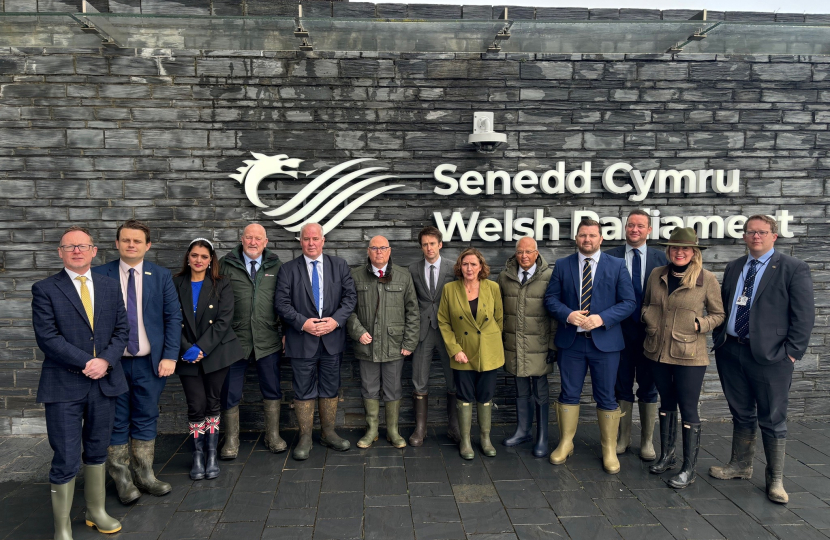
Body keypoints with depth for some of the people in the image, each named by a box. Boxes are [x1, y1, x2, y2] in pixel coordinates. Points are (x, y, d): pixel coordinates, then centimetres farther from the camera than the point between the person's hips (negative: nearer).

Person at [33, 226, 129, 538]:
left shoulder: (110, 287, 9)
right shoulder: (45, 289, -3)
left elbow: (121, 330, 7)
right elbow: (47, 337, -11)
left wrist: (105, 361, -10)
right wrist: (86, 364, -16)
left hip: (105, 382, 4)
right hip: (64, 386, -4)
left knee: (97, 452, 17)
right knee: (66, 461, -1)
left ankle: (96, 511, 32)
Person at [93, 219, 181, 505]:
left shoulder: (161, 275, 3)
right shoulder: (99, 275, -1)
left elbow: (173, 317, 2)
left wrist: (170, 356, -5)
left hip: (149, 362, 1)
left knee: (146, 419, 11)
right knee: (117, 422, 8)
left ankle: (144, 475, 25)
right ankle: (122, 478, 23)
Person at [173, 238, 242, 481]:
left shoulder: (221, 284, 1)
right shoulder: (176, 284, 4)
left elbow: (224, 320, -6)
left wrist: (202, 348, -13)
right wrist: (187, 349, -12)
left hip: (216, 352, 0)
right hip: (188, 356, 1)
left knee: (212, 404, 4)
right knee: (196, 406, -2)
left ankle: (211, 455, 15)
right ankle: (198, 455, 16)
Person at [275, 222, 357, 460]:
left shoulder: (339, 266, 5)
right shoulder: (288, 269, 1)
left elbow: (350, 296, 0)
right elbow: (281, 303, -5)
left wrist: (335, 320, -13)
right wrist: (303, 323, -17)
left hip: (332, 339, 2)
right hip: (302, 340, -2)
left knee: (330, 389, 12)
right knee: (303, 391, 6)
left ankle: (329, 434, 27)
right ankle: (305, 438, 19)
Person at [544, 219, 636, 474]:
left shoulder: (617, 266, 1)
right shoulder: (562, 265, 5)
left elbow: (629, 302, -3)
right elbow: (550, 298, 3)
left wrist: (602, 318, -17)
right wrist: (567, 314, -16)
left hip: (605, 341, -1)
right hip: (570, 340, 1)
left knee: (606, 398, 7)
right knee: (569, 395, 10)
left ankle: (609, 450, 22)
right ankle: (565, 443, 27)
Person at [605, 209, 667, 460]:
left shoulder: (661, 258, 2)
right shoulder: (610, 257, 0)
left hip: (651, 331, 0)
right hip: (620, 329, 0)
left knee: (648, 388, 9)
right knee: (622, 386, 10)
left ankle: (647, 441, 22)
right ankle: (623, 437, 24)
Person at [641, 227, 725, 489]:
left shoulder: (707, 279, -7)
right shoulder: (656, 275, 4)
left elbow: (718, 314, 1)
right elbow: (646, 305, 17)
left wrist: (700, 325, -14)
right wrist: (647, 318, -2)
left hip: (689, 355, -4)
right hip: (657, 351, 4)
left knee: (688, 409, 2)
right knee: (666, 403, 18)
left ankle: (688, 469, 14)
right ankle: (667, 456, 33)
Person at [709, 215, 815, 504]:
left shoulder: (793, 269, -5)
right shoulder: (733, 268, 12)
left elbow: (804, 315, -8)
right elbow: (722, 306, 17)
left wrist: (792, 352, -11)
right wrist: (719, 339, 8)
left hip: (770, 355, -5)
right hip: (731, 352, 5)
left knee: (773, 420, 4)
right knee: (741, 415, 17)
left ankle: (775, 480, 18)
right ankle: (740, 466, 32)